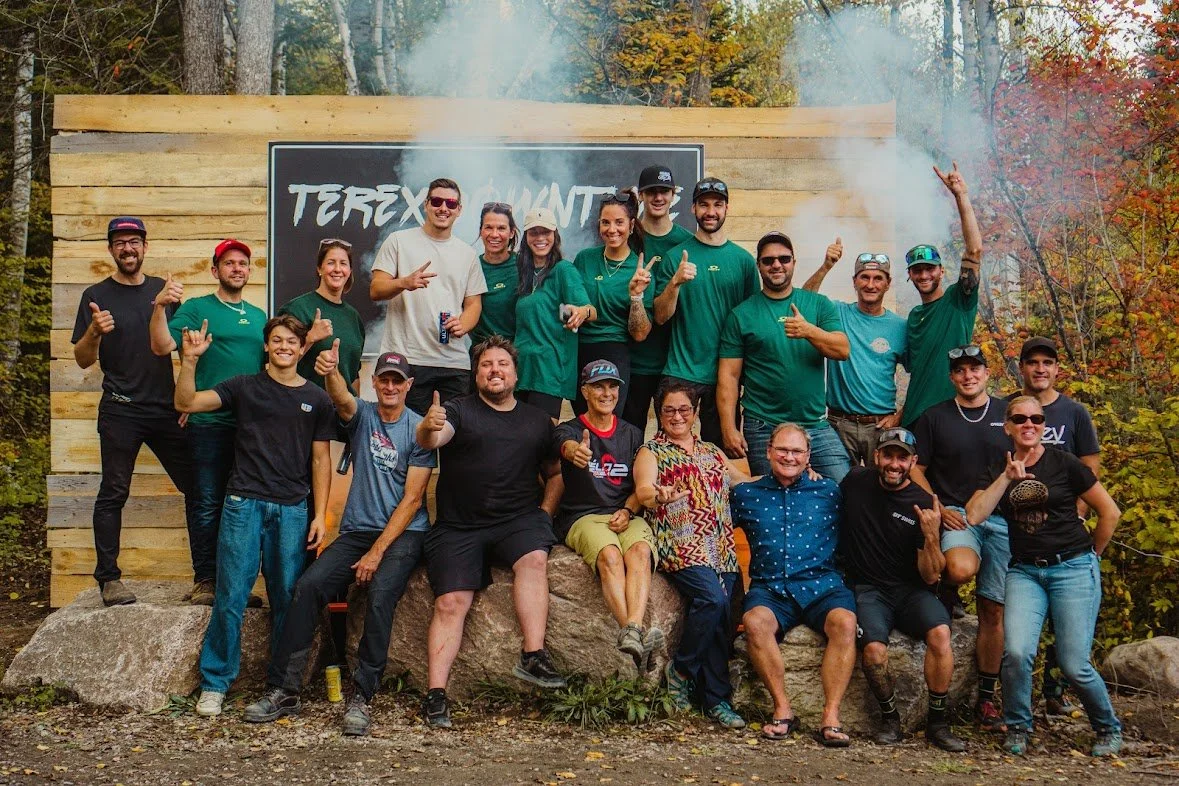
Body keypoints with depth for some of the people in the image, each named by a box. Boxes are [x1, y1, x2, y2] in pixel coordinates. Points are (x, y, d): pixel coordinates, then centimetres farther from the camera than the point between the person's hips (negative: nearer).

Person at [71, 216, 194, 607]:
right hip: (120, 412, -3)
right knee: (113, 493, -2)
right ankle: (109, 579, 5)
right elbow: (83, 360, -1)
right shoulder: (97, 296, 2)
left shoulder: (163, 289, 10)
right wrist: (94, 332, -20)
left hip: (167, 409, 3)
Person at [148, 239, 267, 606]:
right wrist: (160, 307, -24)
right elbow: (162, 346, -9)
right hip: (209, 421, -5)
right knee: (208, 503, -4)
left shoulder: (259, 316, 18)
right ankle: (205, 580, 3)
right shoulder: (197, 308, 3)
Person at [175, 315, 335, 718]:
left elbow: (320, 460, 12)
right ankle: (214, 684, 6)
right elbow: (186, 403, -1)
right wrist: (189, 360, -15)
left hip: (293, 510, 1)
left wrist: (320, 514, 5)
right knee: (230, 598, -4)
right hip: (244, 503, -1)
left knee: (287, 600, 3)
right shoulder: (244, 387, 6)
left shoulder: (316, 399, 10)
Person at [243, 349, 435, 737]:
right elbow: (342, 398, -18)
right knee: (308, 585, -18)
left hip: (403, 534, -3)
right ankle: (283, 690, -13)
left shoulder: (419, 429, 0)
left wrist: (377, 552, -12)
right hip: (356, 530, 3)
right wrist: (330, 373, -43)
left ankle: (361, 697, -22)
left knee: (380, 595, -29)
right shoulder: (362, 415, 8)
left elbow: (412, 499, -5)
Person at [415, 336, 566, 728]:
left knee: (534, 558, -30)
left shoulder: (537, 421, 18)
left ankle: (533, 656, -34)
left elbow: (556, 474, 23)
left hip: (519, 519, 1)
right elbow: (431, 441, -13)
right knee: (451, 603, -16)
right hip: (458, 527, -1)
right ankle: (435, 692, -18)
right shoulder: (458, 411, 8)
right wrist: (429, 428, -38)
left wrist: (545, 512, 5)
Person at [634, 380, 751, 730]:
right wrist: (659, 496, -34)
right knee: (713, 598, -28)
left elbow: (745, 482, 33)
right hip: (680, 545, -4)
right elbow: (644, 490, -10)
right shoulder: (651, 452, 9)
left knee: (721, 615, -15)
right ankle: (681, 670, -9)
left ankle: (714, 698, -8)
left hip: (722, 547, 5)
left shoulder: (712, 452, 25)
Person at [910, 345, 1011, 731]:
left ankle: (986, 698, 10)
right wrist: (939, 509, -6)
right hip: (956, 514, -2)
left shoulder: (1008, 413, 10)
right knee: (962, 569, -35)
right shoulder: (934, 417, 7)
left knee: (994, 610, 2)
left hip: (1002, 517, 2)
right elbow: (916, 469, 7)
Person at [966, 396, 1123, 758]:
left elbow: (1110, 512, 5)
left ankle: (1109, 729, 22)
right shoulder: (998, 470, 7)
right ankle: (1017, 727, 6)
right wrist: (1008, 478, -13)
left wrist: (1092, 555, 13)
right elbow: (973, 514, -9)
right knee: (1017, 652, -19)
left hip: (1073, 569, -2)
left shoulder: (1064, 463, -2)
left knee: (1074, 664, -7)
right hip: (1024, 571, 2)